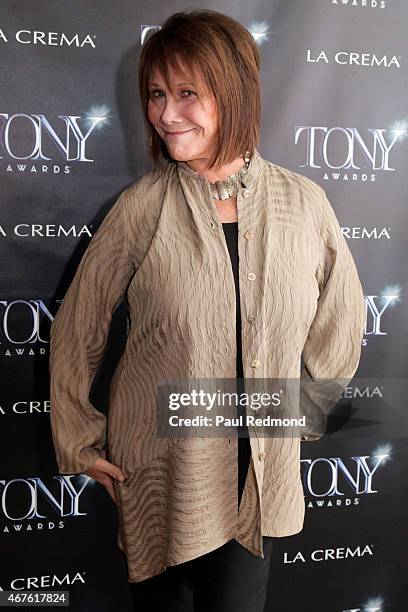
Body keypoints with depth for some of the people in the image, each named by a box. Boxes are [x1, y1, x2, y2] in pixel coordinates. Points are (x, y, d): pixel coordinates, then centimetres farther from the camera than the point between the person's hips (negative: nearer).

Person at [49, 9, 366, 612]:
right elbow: (76, 330, -1)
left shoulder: (304, 202, -7)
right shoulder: (141, 208, -11)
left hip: (261, 474, 2)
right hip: (159, 472, -1)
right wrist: (79, 442, 2)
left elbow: (341, 320, 7)